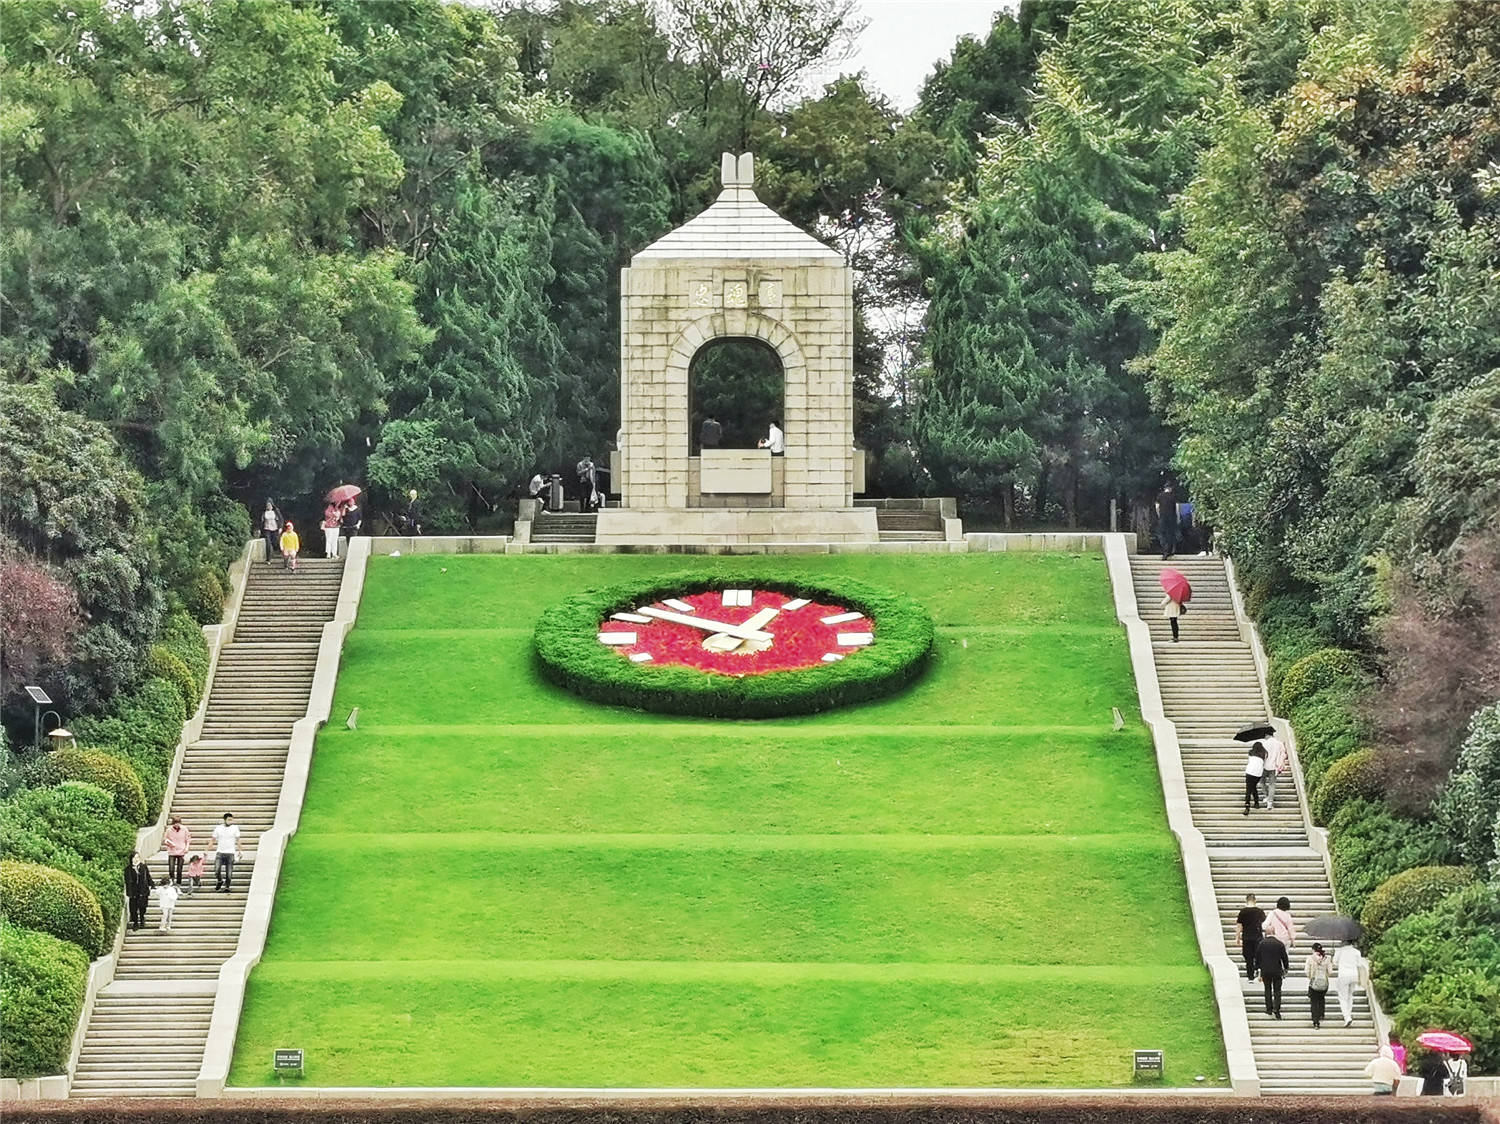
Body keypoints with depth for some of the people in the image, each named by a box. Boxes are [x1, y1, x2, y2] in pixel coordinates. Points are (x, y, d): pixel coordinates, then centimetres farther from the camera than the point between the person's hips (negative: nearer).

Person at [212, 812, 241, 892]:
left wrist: (239, 851, 0)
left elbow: (238, 840, 6)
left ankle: (226, 886, 8)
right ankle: (219, 881, 11)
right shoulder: (218, 828, 3)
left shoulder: (235, 828, 1)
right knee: (217, 869, -15)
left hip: (230, 853, 0)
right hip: (220, 852, 0)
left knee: (229, 872, -4)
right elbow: (213, 840, 10)